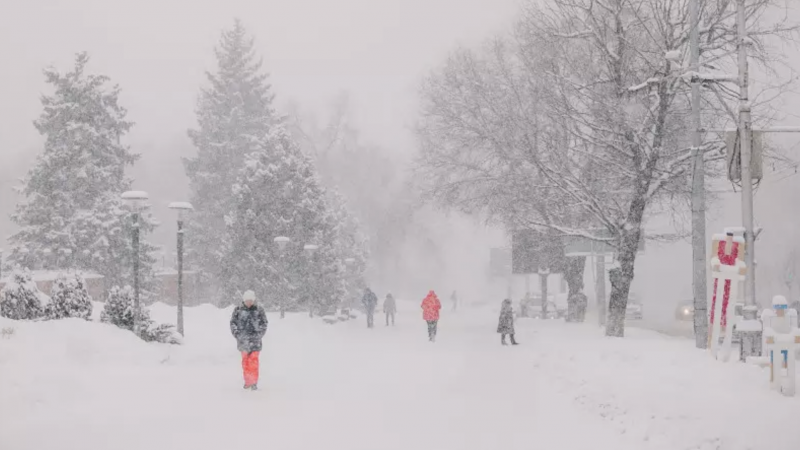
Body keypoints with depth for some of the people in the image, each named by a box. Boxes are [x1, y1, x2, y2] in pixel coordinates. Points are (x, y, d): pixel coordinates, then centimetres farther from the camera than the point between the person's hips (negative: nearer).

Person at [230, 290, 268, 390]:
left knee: (253, 360, -9)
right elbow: (233, 323, 9)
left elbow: (264, 324, 7)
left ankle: (254, 382, -6)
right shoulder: (238, 310, 4)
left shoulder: (259, 310, 3)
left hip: (255, 340, -2)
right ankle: (247, 381, 15)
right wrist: (237, 334, -2)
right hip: (243, 340, 2)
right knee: (245, 360, 6)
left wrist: (259, 335, -2)